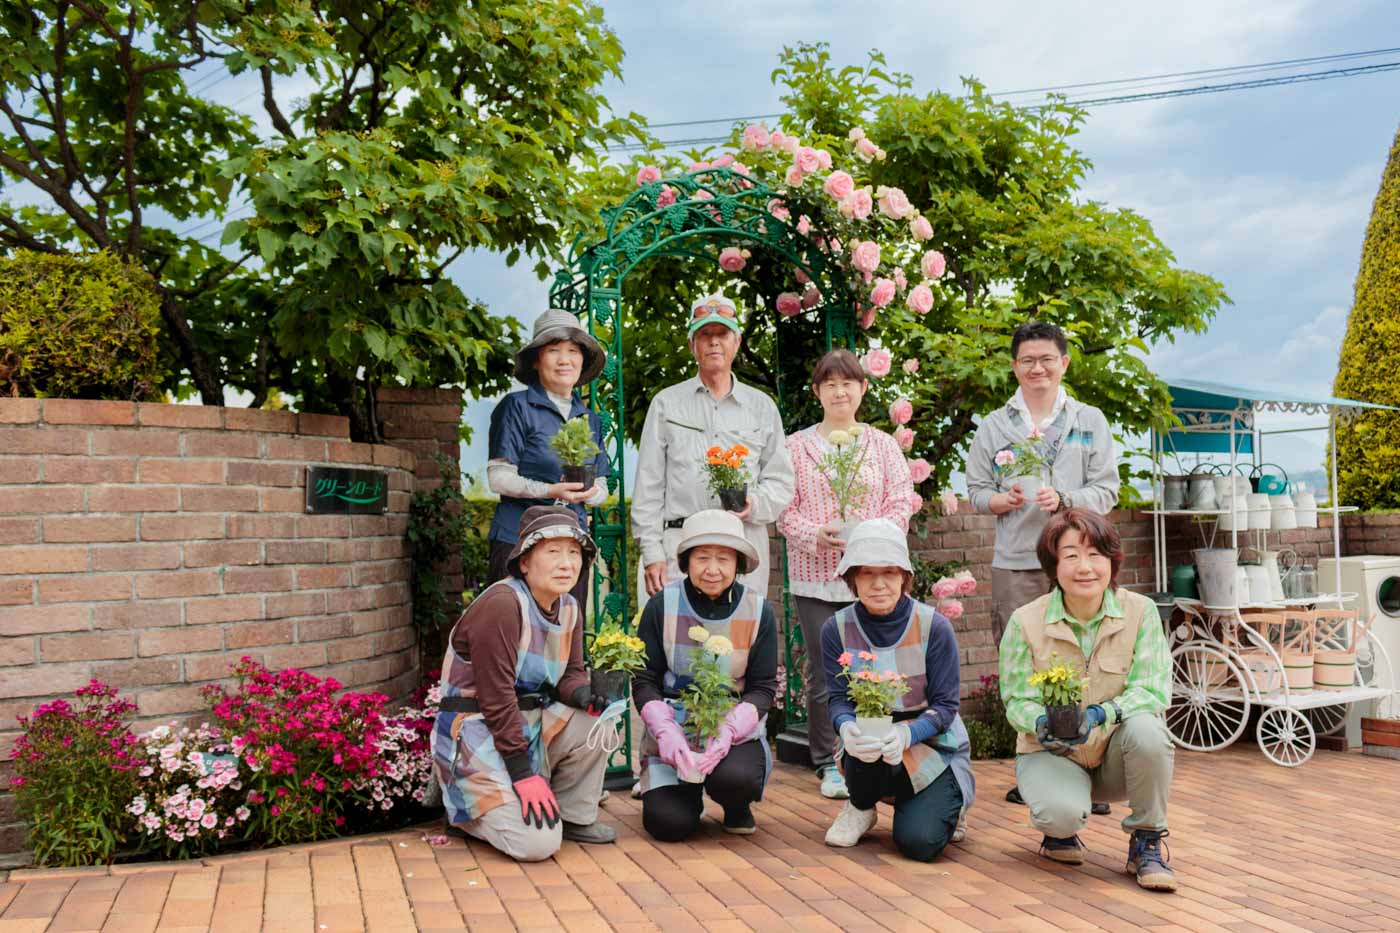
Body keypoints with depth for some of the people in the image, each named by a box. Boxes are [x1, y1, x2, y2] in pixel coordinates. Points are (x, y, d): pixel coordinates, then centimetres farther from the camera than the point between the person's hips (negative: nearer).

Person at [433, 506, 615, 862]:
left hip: (529, 724, 8)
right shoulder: (501, 604, -22)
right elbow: (497, 697, -23)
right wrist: (524, 775, -23)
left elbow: (571, 674, 7)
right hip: (477, 734, -8)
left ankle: (574, 816, 4)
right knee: (539, 843, -19)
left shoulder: (569, 609, 5)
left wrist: (585, 695, -19)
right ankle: (466, 813, 9)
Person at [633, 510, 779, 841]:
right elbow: (645, 680, -3)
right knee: (668, 824, -17)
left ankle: (737, 808, 7)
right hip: (673, 727, 0)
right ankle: (688, 789, 21)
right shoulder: (662, 606, -5)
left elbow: (763, 688, -3)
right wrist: (667, 732, -20)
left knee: (734, 778, -32)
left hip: (737, 729, 0)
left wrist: (728, 732, -21)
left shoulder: (758, 611, -4)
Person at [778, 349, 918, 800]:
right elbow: (784, 507, 2)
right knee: (824, 674, 2)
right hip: (815, 576, -1)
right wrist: (814, 534, -16)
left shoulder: (883, 445, 12)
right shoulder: (797, 446, 8)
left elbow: (902, 500, 5)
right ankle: (829, 765, 13)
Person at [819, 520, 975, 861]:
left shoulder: (934, 627, -14)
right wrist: (847, 727, -33)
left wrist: (907, 734, -34)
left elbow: (945, 705, -14)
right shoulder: (837, 629, -7)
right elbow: (838, 698, -8)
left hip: (932, 745, -1)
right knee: (866, 742, -36)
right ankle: (861, 807, 0)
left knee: (919, 842, -23)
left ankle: (946, 804, 16)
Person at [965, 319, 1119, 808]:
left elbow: (1106, 489, 5)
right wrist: (1004, 500, -11)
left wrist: (1063, 501, -13)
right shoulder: (994, 425, 11)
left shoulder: (1090, 421, 10)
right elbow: (976, 491, 11)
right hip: (1015, 565, 1)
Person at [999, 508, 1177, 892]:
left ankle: (1146, 843, -9)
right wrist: (1040, 723, -33)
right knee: (1063, 813, -33)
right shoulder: (1025, 621, -12)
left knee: (1146, 728, -33)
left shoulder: (1140, 611, -11)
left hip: (1117, 753, 1)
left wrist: (1100, 714, -34)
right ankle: (1060, 830, 10)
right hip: (1052, 754, -1)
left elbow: (1153, 689, -16)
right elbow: (1017, 699, -9)